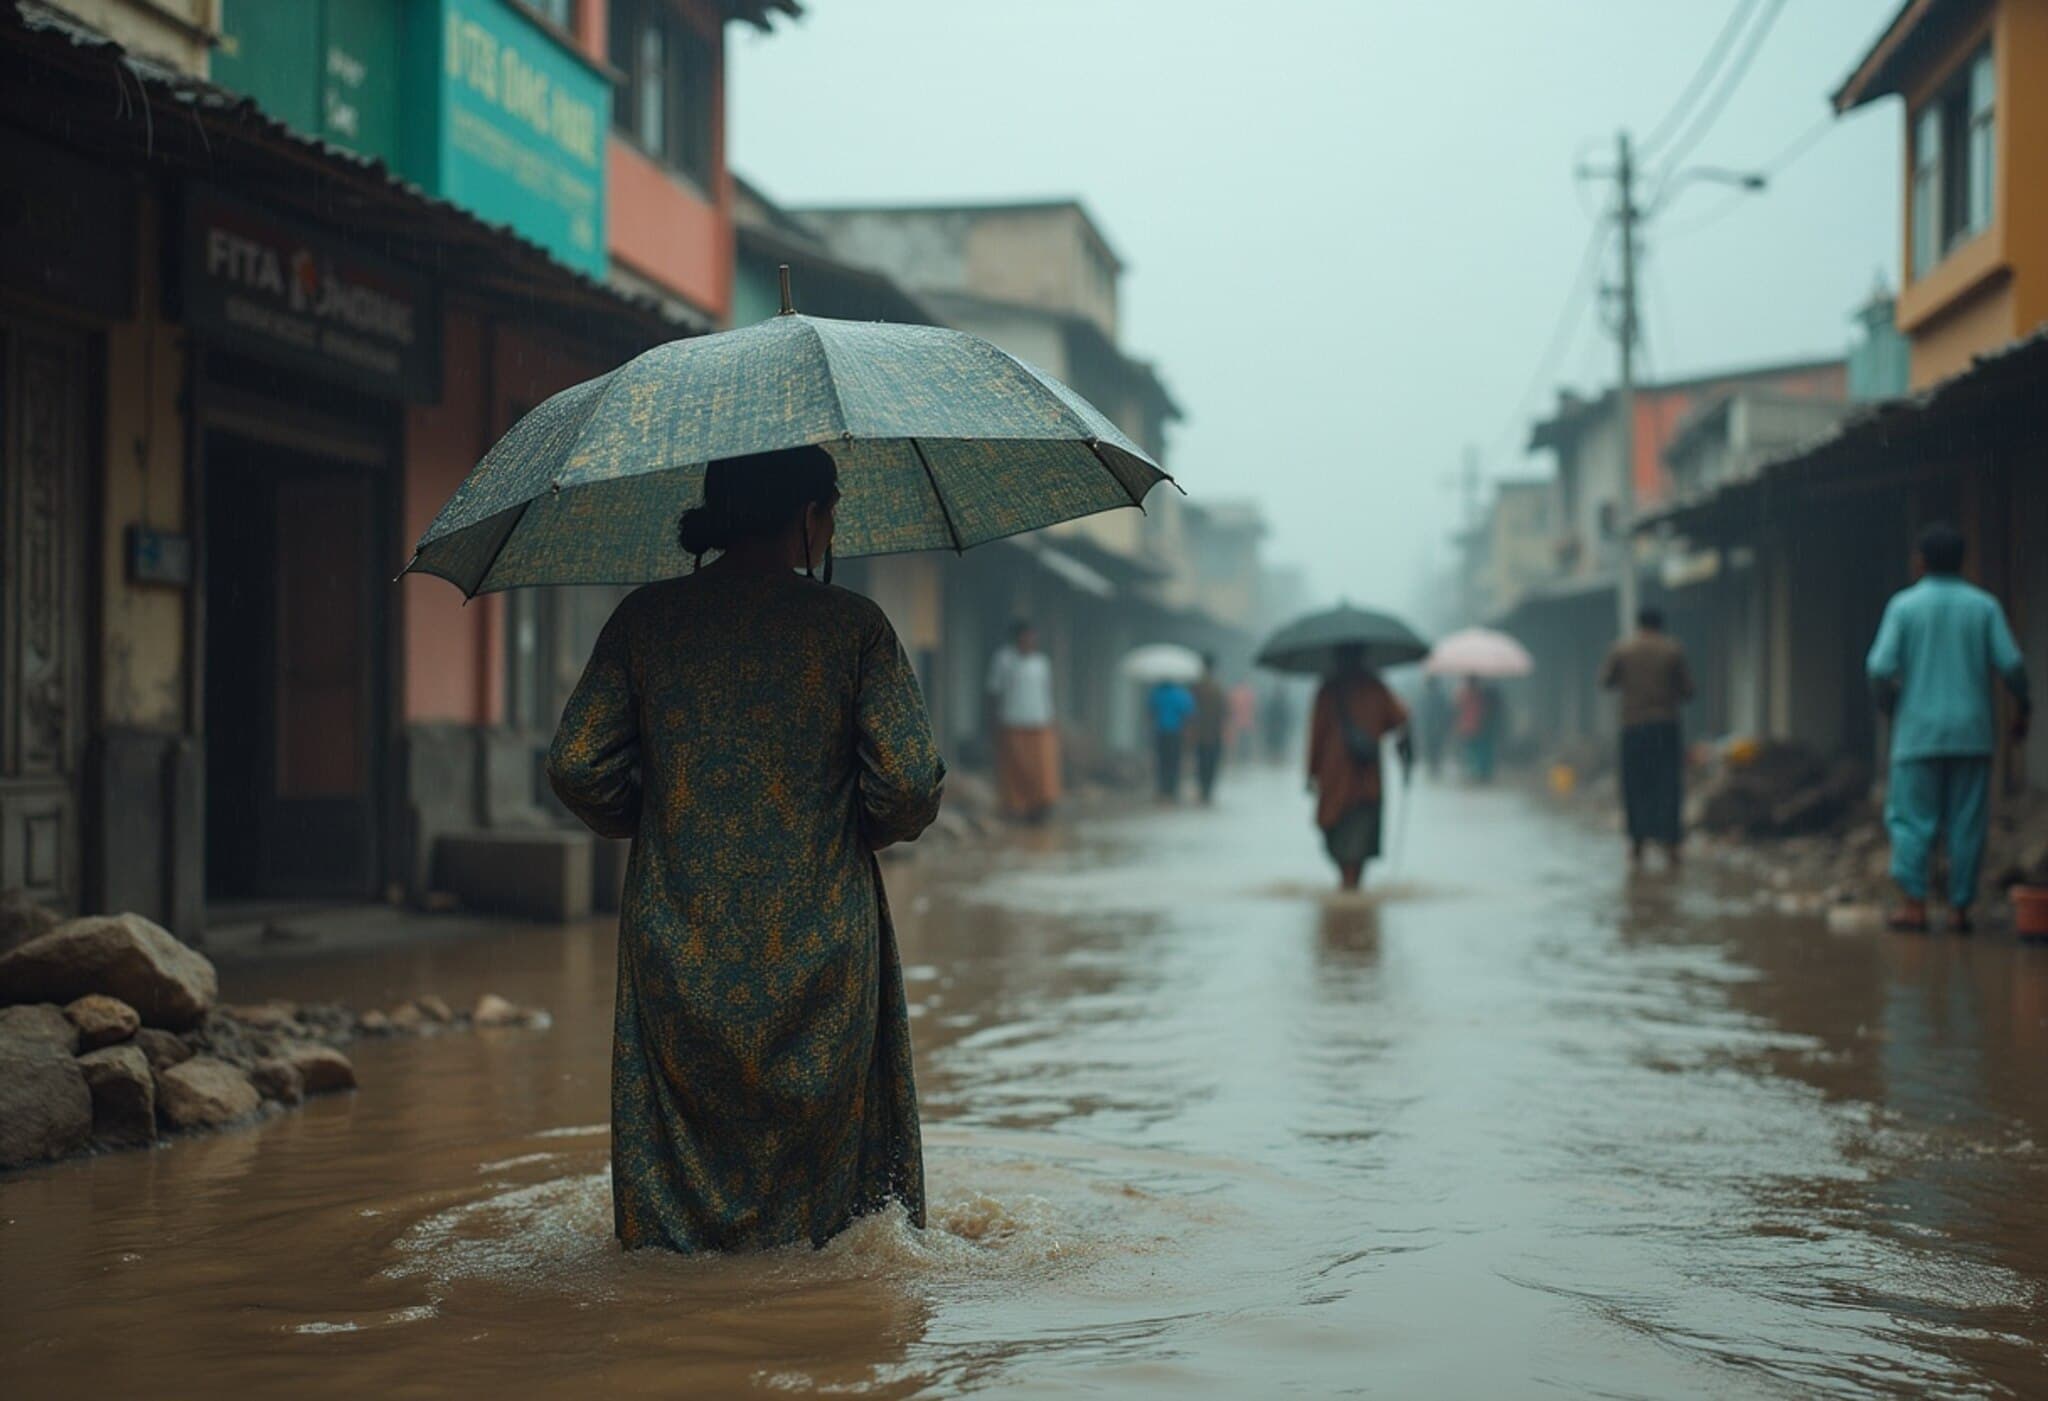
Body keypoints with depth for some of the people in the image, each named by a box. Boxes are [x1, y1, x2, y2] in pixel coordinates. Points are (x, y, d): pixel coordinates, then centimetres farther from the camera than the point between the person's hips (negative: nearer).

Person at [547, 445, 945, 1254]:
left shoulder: (645, 620, 0)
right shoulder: (849, 624, -6)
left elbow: (576, 768, -3)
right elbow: (910, 781, -11)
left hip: (678, 941, 2)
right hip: (817, 942, -2)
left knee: (679, 1133, 16)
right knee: (821, 1119, 14)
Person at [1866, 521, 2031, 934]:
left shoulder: (1904, 605, -1)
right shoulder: (1984, 606, 3)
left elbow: (1881, 667, -9)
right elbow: (2011, 663, -5)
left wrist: (1888, 705, 9)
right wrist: (2024, 707, 11)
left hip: (1919, 731, -1)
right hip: (1971, 731, 2)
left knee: (1912, 818, 3)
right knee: (1966, 823, 5)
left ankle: (1914, 903, -5)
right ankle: (1960, 907, 4)